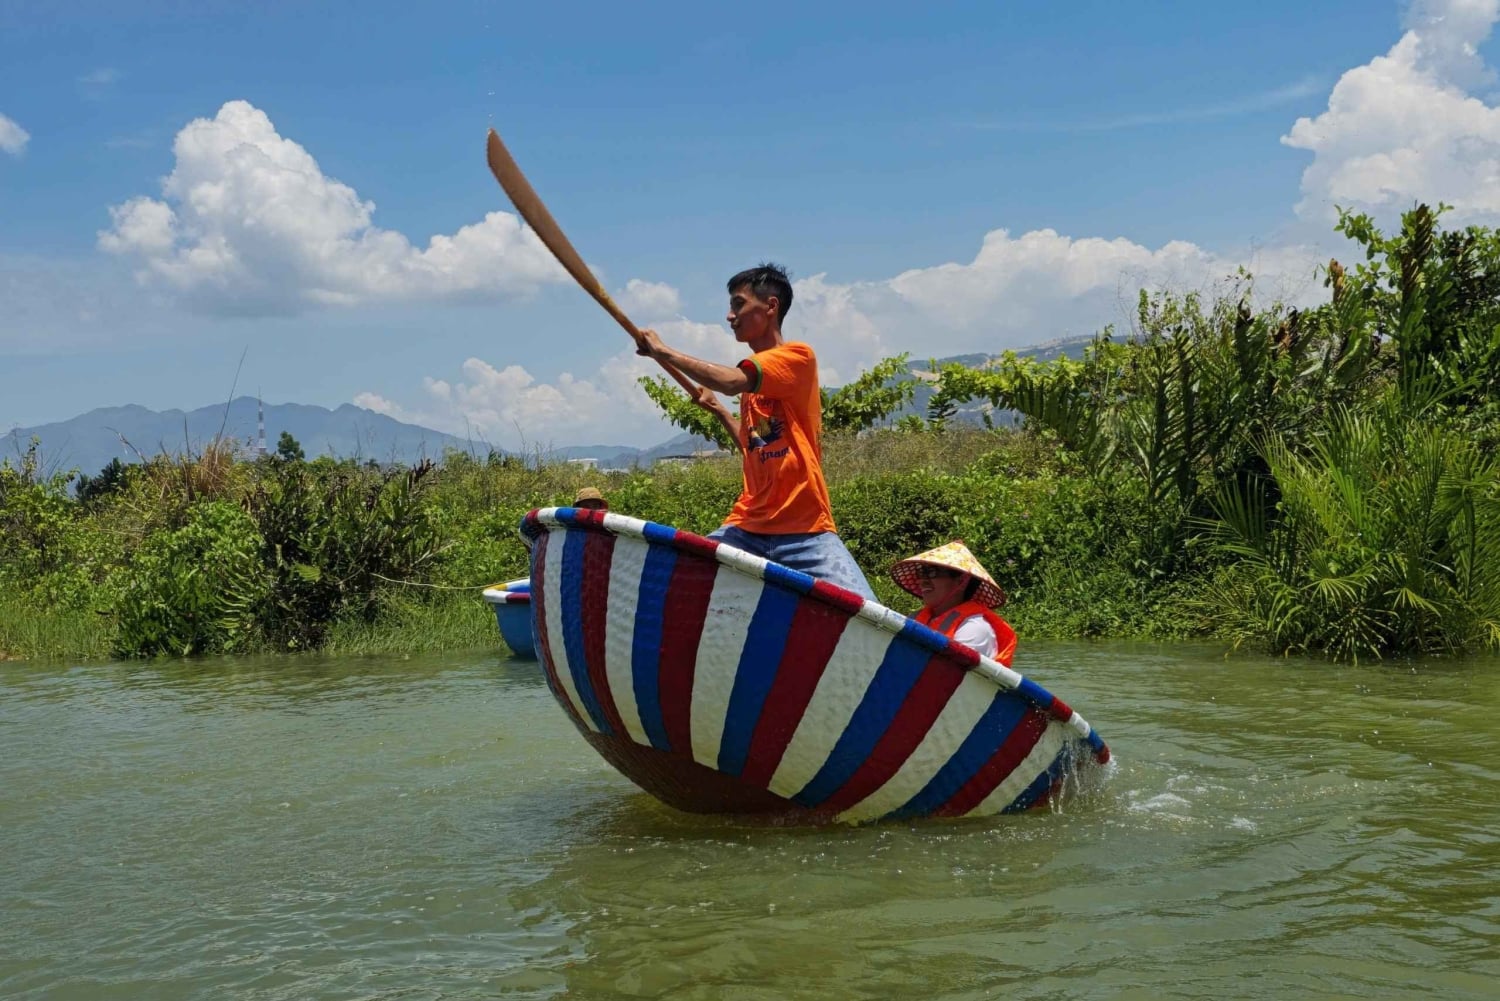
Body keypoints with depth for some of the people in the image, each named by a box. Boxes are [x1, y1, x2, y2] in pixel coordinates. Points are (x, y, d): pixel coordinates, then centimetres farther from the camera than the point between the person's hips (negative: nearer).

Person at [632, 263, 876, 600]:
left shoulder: (798, 356, -4)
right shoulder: (750, 379, 18)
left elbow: (731, 381, -20)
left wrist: (664, 352, -11)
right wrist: (716, 408, 22)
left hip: (805, 530, -7)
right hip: (748, 525, 7)